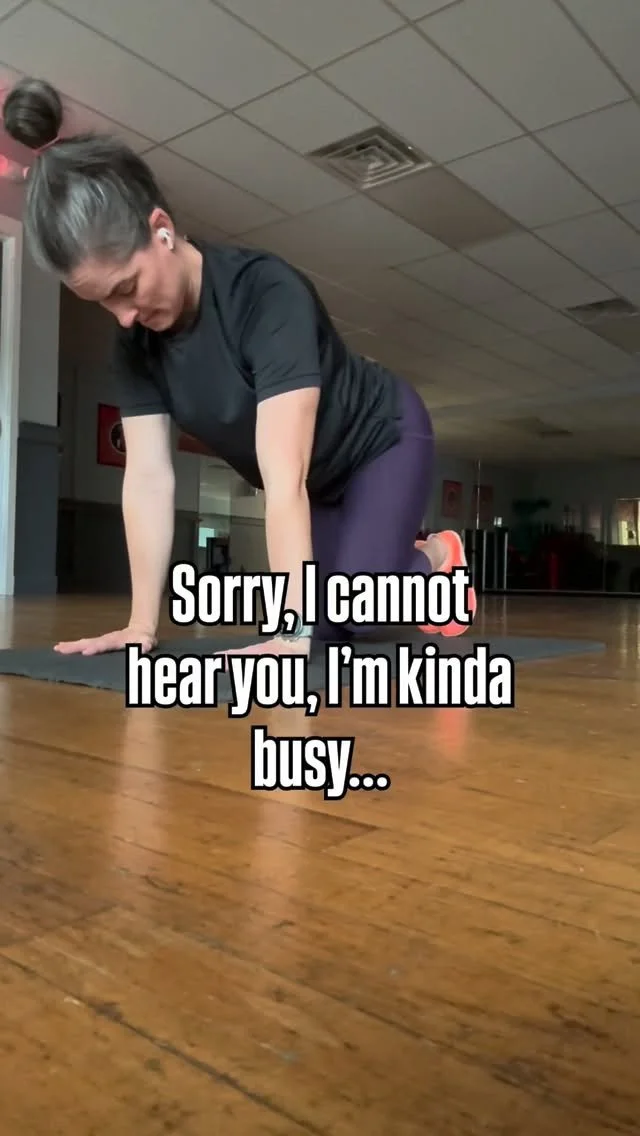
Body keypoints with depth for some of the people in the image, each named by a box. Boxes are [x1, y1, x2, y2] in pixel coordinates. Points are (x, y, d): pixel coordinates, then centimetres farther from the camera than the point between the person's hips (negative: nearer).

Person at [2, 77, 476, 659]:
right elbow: (148, 477, -22)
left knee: (353, 613, -16)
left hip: (384, 440, -6)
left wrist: (291, 632, -47)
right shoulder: (136, 340, -17)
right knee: (323, 624, 5)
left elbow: (285, 479, -44)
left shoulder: (268, 294, -37)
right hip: (318, 483, 6)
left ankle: (436, 554, 15)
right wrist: (143, 623, -26)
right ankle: (409, 562, 33)